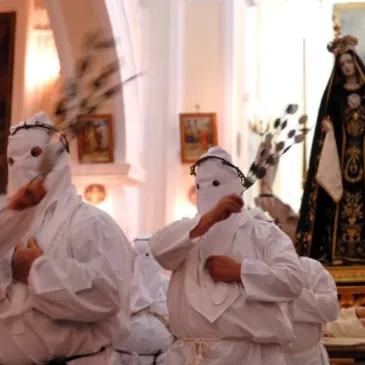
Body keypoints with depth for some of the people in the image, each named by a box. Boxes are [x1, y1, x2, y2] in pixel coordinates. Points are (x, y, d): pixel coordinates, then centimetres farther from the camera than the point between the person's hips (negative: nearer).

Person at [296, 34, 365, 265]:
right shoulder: (334, 92, 8)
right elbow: (326, 119, 4)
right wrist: (326, 125, -17)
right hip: (341, 151, -1)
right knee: (340, 198, -5)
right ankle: (337, 251, -5)